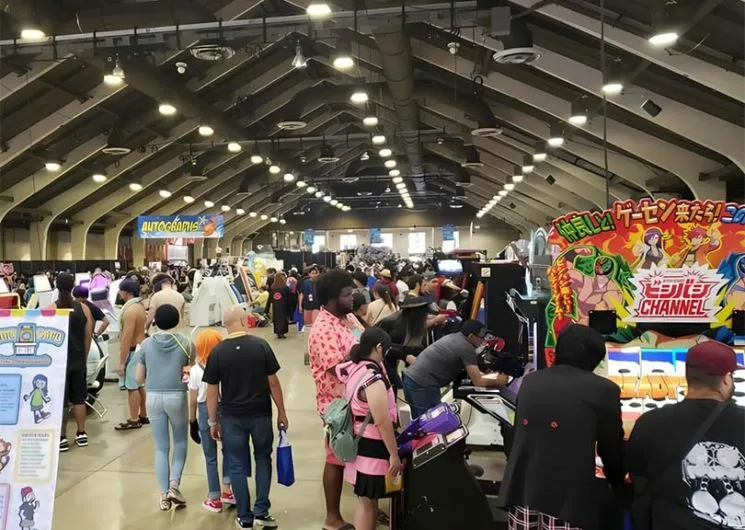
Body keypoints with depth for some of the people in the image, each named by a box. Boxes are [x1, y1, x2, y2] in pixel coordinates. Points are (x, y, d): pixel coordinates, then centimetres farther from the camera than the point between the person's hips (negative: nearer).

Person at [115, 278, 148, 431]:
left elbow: (127, 338, -24)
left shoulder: (130, 310, -21)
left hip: (132, 351, -10)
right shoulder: (139, 306, 10)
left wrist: (121, 362, -21)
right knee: (139, 385, 16)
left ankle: (134, 420, 6)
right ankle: (143, 416, 25)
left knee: (132, 387, -2)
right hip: (140, 348, 10)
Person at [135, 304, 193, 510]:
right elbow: (193, 372, -2)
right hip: (177, 397, -2)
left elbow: (139, 378, 4)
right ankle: (174, 484, 2)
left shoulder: (146, 344, 0)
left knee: (161, 447, 11)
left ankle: (164, 495, 13)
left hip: (154, 398, 2)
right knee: (180, 442, 17)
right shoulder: (185, 343, -5)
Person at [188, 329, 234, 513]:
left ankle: (214, 499, 20)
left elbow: (193, 401, -3)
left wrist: (192, 422, 9)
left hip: (206, 413, -1)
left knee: (211, 457, 10)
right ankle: (226, 490, 23)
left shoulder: (196, 370, -8)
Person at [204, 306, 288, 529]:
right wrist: (281, 412, 6)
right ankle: (261, 511, 16)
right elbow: (273, 382, -4)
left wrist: (213, 421, 6)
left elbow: (212, 391, -4)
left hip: (232, 417, 0)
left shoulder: (217, 352, -6)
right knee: (263, 459, 19)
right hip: (260, 414, 0)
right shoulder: (261, 345, -7)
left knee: (237, 465, 11)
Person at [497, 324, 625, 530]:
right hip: (569, 495, -4)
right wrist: (616, 480, 24)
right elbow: (611, 447, 4)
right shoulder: (603, 389, -4)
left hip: (522, 490, 5)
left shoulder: (529, 381, 9)